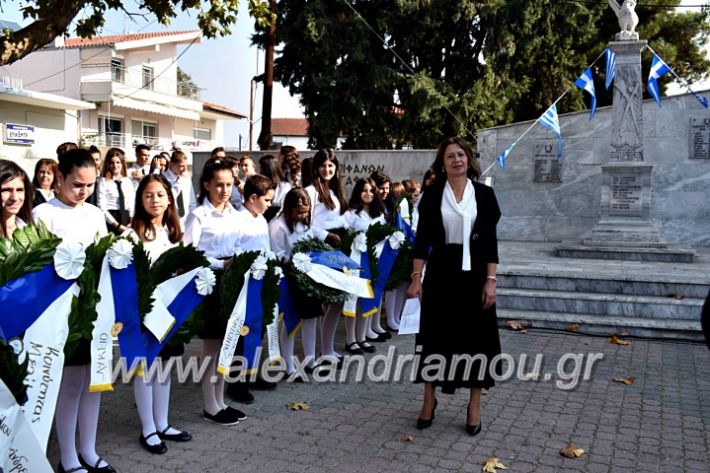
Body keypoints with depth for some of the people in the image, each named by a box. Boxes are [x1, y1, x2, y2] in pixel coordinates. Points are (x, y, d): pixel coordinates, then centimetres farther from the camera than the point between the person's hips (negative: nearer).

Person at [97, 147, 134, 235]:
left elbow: (132, 203, 9)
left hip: (126, 219, 4)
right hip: (110, 221, -4)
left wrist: (131, 223, -5)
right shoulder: (103, 181, -3)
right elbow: (101, 207, -9)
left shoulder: (127, 181, 10)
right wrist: (116, 225, -13)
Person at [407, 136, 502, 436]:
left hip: (473, 273, 0)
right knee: (435, 335, 6)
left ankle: (474, 406, 19)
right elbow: (422, 238, 1)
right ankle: (429, 400, 22)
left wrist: (490, 280, -7)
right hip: (440, 272, 0)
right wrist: (416, 278, -4)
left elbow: (490, 241, 0)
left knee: (476, 336, 5)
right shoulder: (432, 195, 1)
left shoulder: (484, 194, 1)